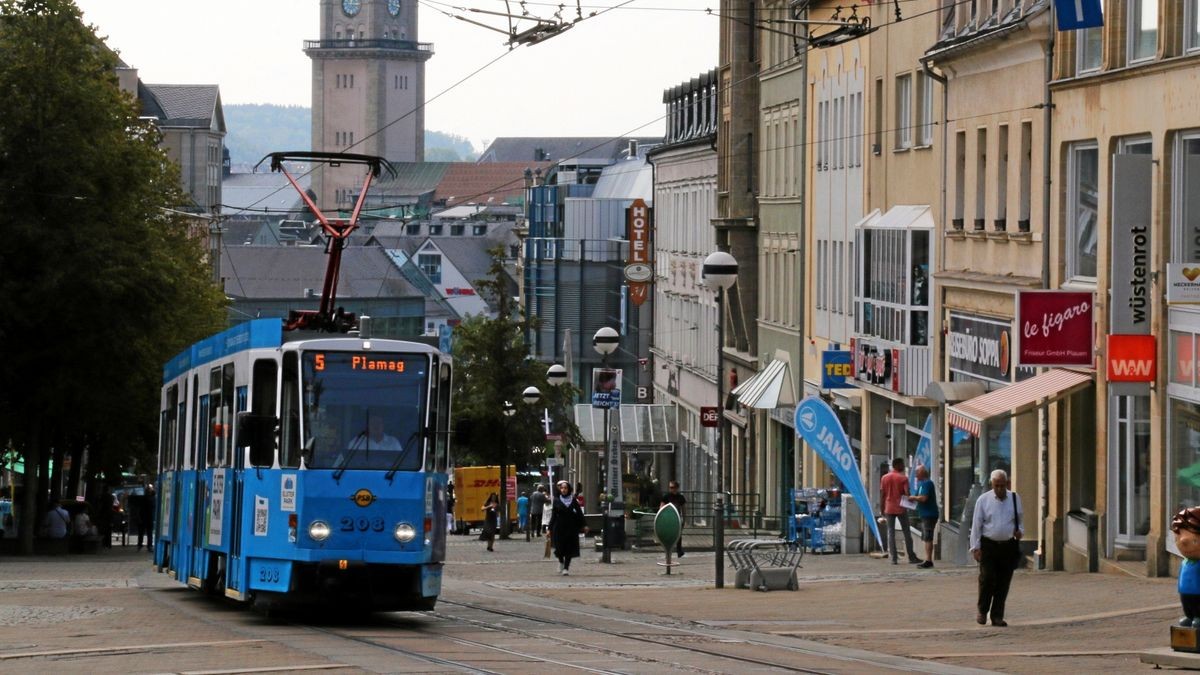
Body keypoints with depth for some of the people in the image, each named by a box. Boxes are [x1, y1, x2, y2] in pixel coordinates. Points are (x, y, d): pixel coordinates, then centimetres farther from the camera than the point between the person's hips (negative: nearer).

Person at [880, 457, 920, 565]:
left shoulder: (885, 478, 4)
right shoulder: (903, 478, -7)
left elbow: (882, 494, 4)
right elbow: (907, 493, -13)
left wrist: (882, 507, 12)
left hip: (889, 508, 3)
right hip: (901, 508, -3)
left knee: (890, 533, 4)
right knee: (906, 532, 7)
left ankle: (894, 558, -2)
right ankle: (911, 557, 10)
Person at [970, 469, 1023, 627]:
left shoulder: (1015, 499, 6)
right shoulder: (983, 500, -1)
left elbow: (1019, 520, 19)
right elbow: (976, 525, 0)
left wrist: (1019, 531, -3)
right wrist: (975, 547, -5)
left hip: (1008, 547, 2)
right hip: (988, 545, -2)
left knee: (1003, 582, 3)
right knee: (987, 579, -11)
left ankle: (997, 616, 11)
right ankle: (982, 611, 8)